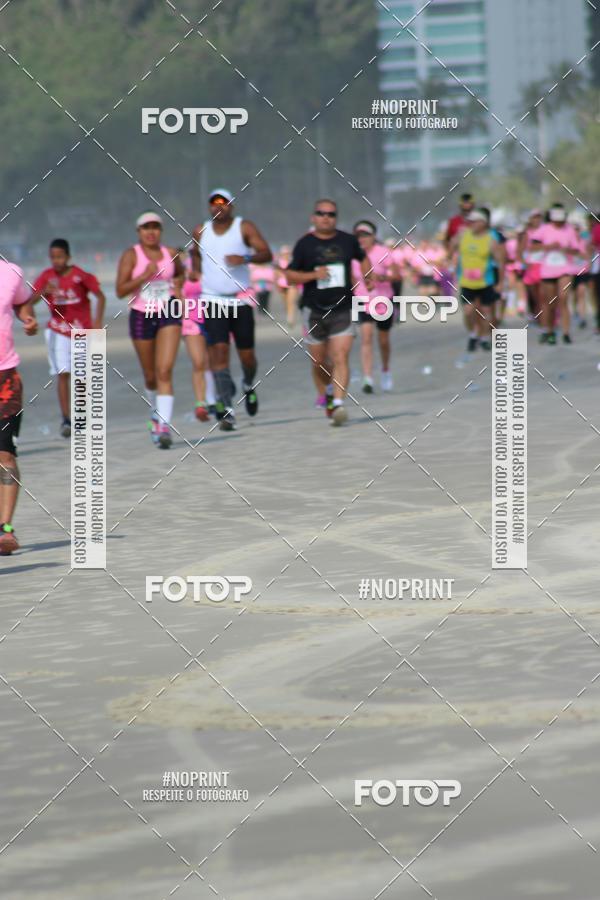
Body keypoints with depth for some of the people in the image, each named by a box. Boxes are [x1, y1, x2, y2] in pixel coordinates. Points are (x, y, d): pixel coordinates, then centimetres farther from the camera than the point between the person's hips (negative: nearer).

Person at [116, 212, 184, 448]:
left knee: (165, 371, -15)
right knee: (150, 376, 13)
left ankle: (164, 426, -22)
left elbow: (181, 273, 27)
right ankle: (155, 412, 43)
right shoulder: (131, 255, -5)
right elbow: (120, 290, -12)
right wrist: (144, 276, -23)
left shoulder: (171, 254, 4)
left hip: (168, 315, 0)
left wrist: (178, 286, 6)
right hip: (141, 316, 0)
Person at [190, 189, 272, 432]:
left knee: (247, 354, 4)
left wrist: (245, 258, -27)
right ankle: (227, 409, -15)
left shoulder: (244, 227, -2)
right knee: (218, 352, -13)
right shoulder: (201, 232, 8)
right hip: (213, 301, 1)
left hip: (241, 300, -1)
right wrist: (196, 270, 12)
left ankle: (249, 385, 40)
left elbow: (266, 254, -10)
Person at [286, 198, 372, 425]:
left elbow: (363, 258, 26)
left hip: (343, 310, 0)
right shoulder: (304, 244, -1)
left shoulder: (348, 241, 4)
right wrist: (313, 274, -16)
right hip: (314, 311, 0)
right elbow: (290, 276, -2)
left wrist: (368, 277, 13)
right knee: (319, 362, 10)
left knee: (340, 358, -16)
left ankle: (338, 404, -22)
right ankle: (324, 397, 36)